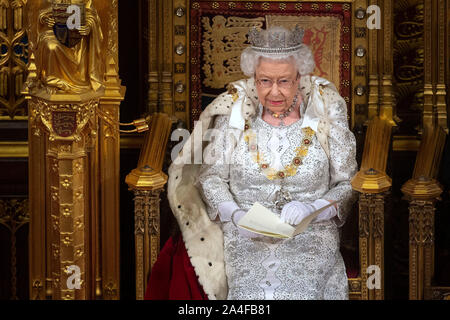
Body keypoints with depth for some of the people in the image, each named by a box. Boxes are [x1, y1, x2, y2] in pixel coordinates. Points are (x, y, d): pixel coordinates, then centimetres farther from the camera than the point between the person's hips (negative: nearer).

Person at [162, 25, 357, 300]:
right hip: (246, 241, 1)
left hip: (310, 243, 0)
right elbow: (211, 176, 9)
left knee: (301, 294, -29)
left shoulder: (325, 115, 2)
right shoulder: (235, 113, 5)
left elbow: (349, 186, 4)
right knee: (251, 296, -28)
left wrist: (311, 209, -15)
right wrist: (235, 215, -10)